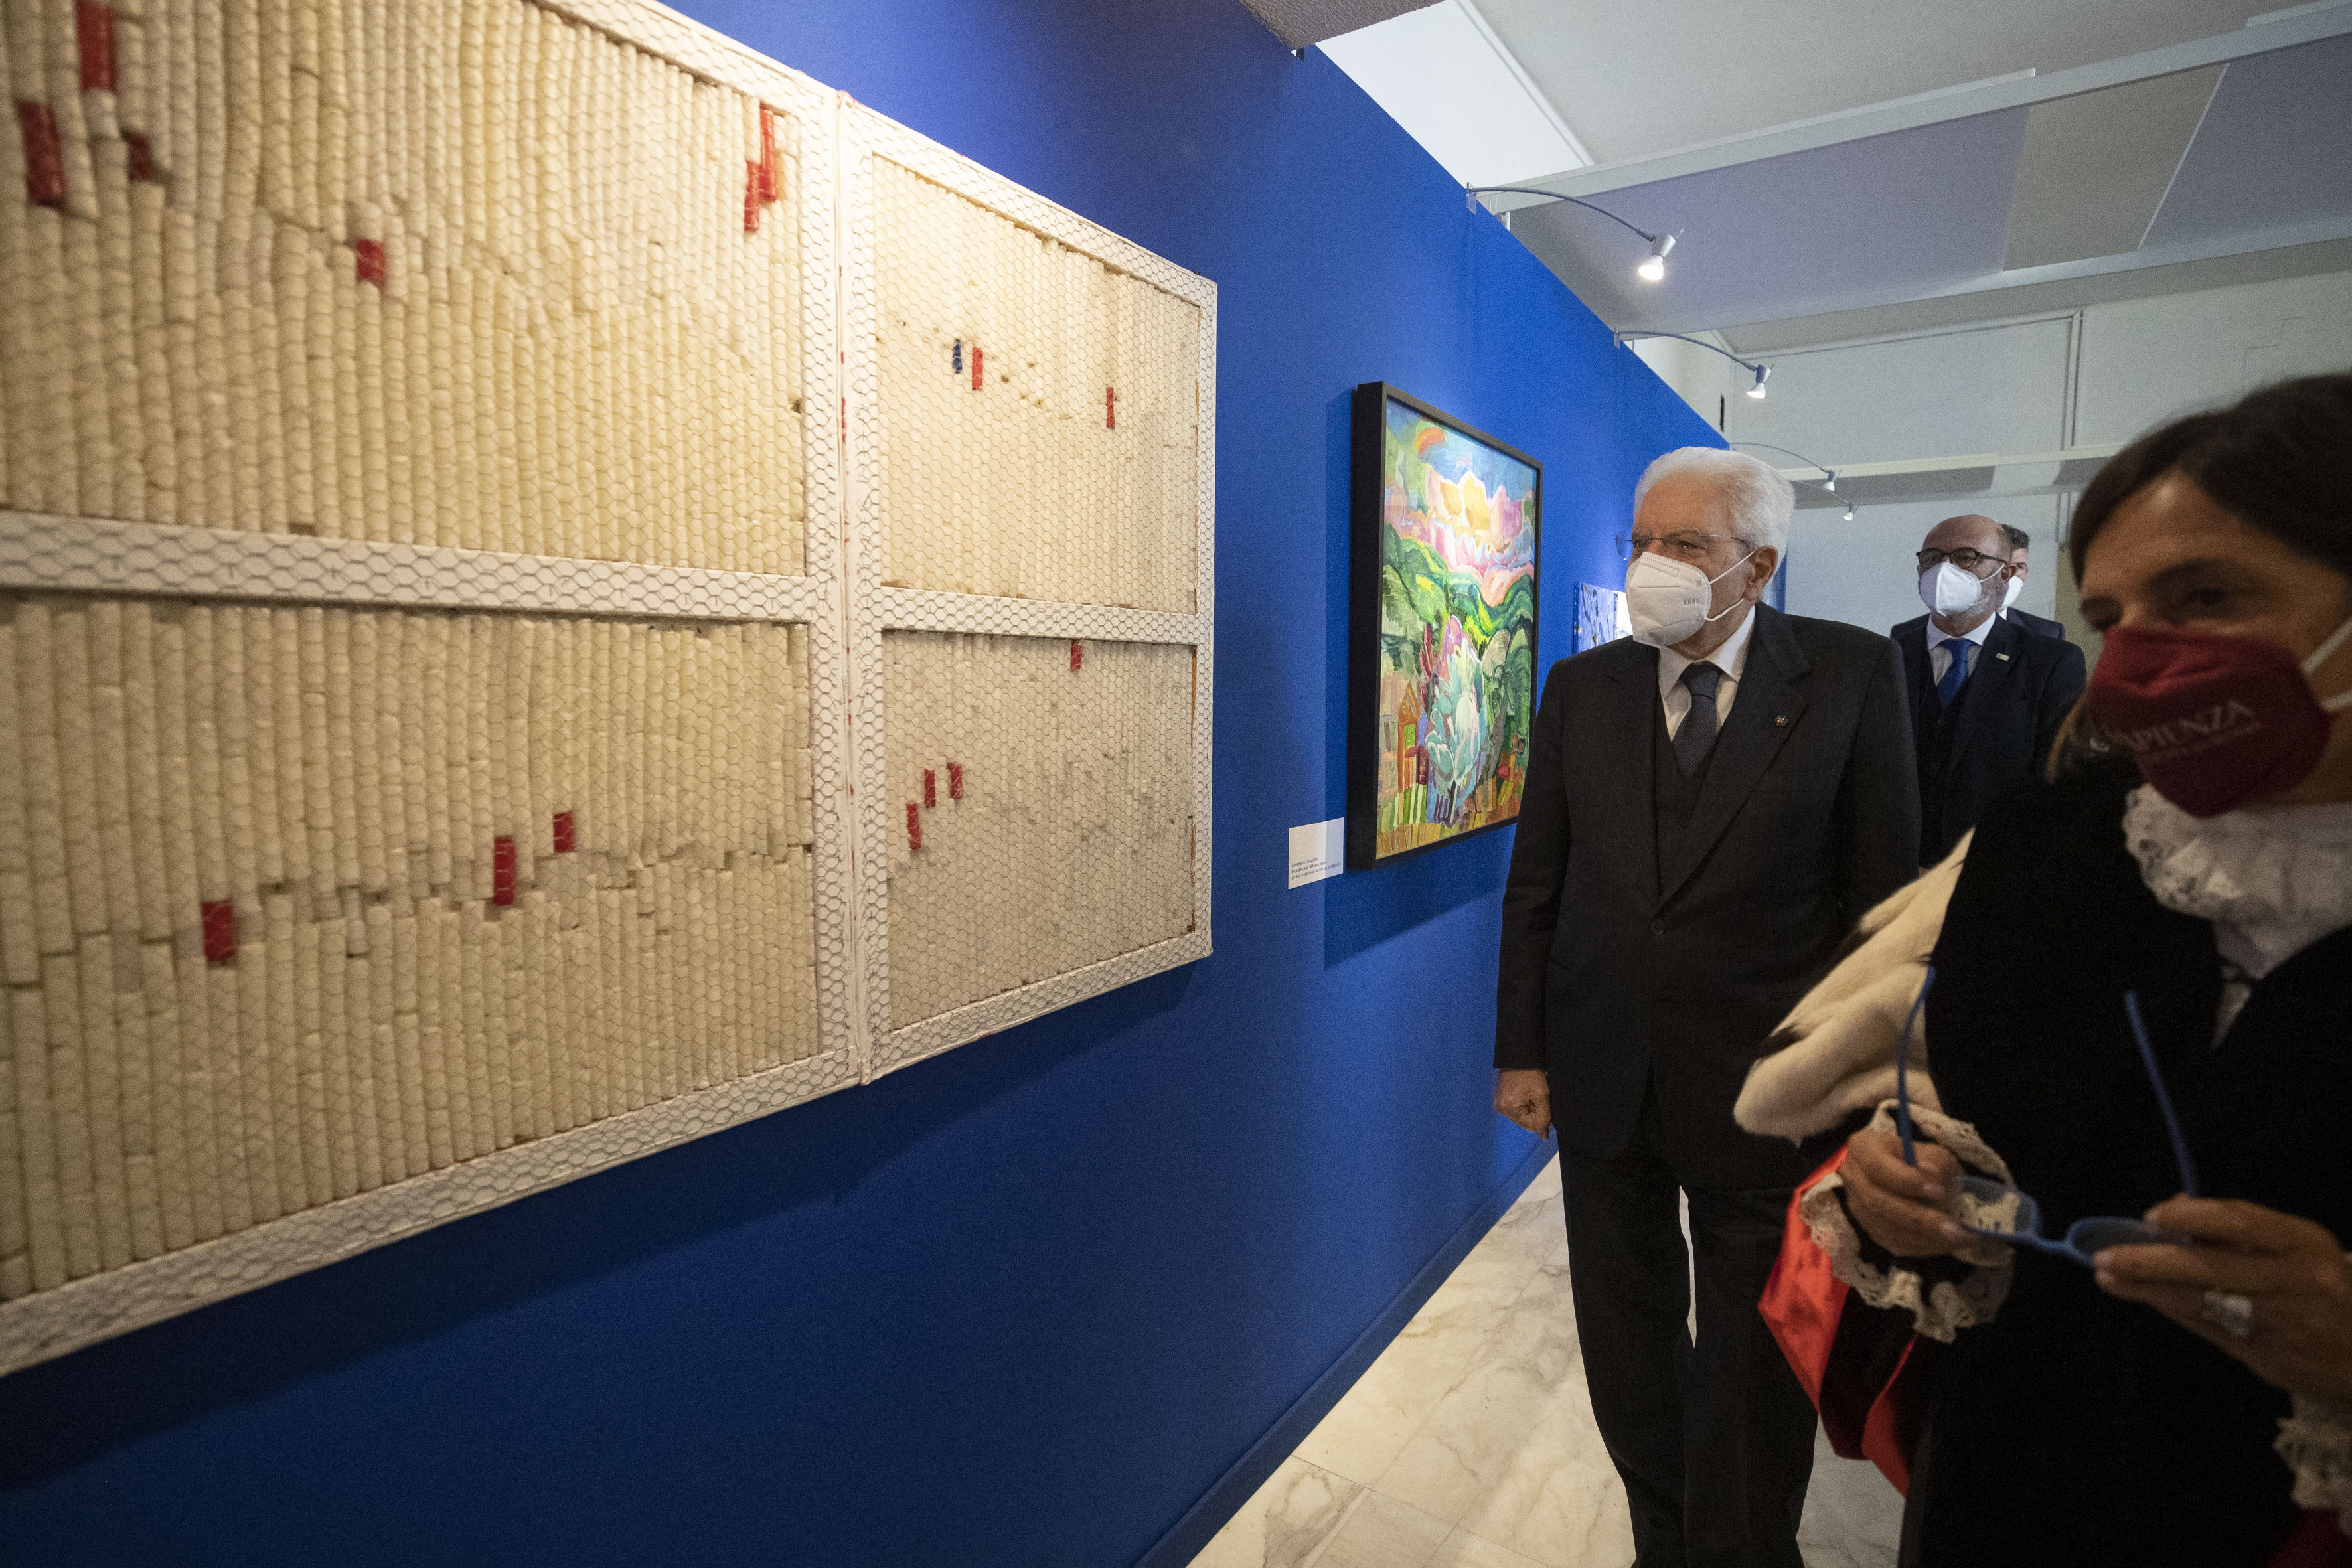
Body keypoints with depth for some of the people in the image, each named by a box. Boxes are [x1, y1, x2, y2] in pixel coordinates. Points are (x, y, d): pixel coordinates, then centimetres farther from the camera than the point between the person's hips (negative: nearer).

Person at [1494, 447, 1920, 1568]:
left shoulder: (1851, 674, -7)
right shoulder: (1579, 687, 0)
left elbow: (1883, 887, -5)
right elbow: (1536, 885, 2)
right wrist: (1522, 1051, 1)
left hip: (1763, 1086, -3)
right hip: (1603, 1077, 3)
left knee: (1753, 1373, 15)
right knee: (1627, 1349, 20)